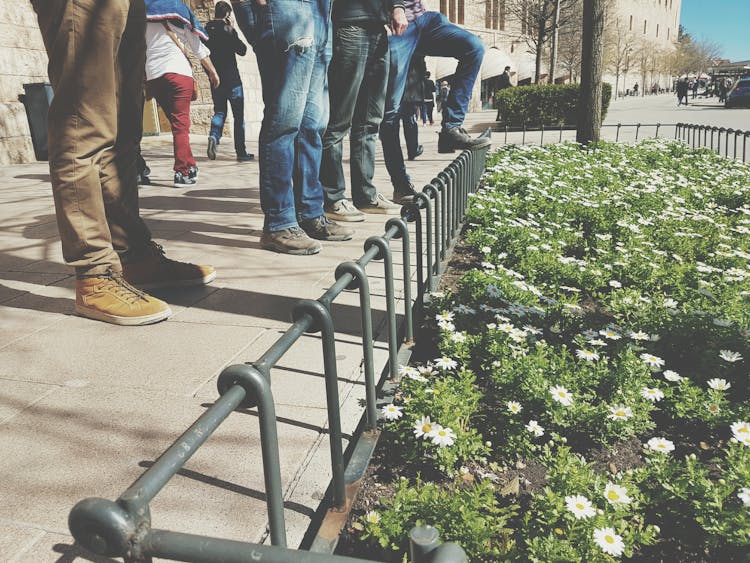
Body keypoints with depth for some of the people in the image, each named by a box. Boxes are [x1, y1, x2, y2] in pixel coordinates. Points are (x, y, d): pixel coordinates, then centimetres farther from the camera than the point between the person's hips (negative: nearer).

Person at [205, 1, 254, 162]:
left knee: (219, 111, 15)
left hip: (215, 79, 5)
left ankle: (214, 136, -14)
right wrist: (233, 30, 2)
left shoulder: (206, 30, 6)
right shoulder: (227, 29, -10)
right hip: (232, 79, -5)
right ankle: (241, 152, 2)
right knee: (238, 115, 2)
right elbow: (242, 50, -4)